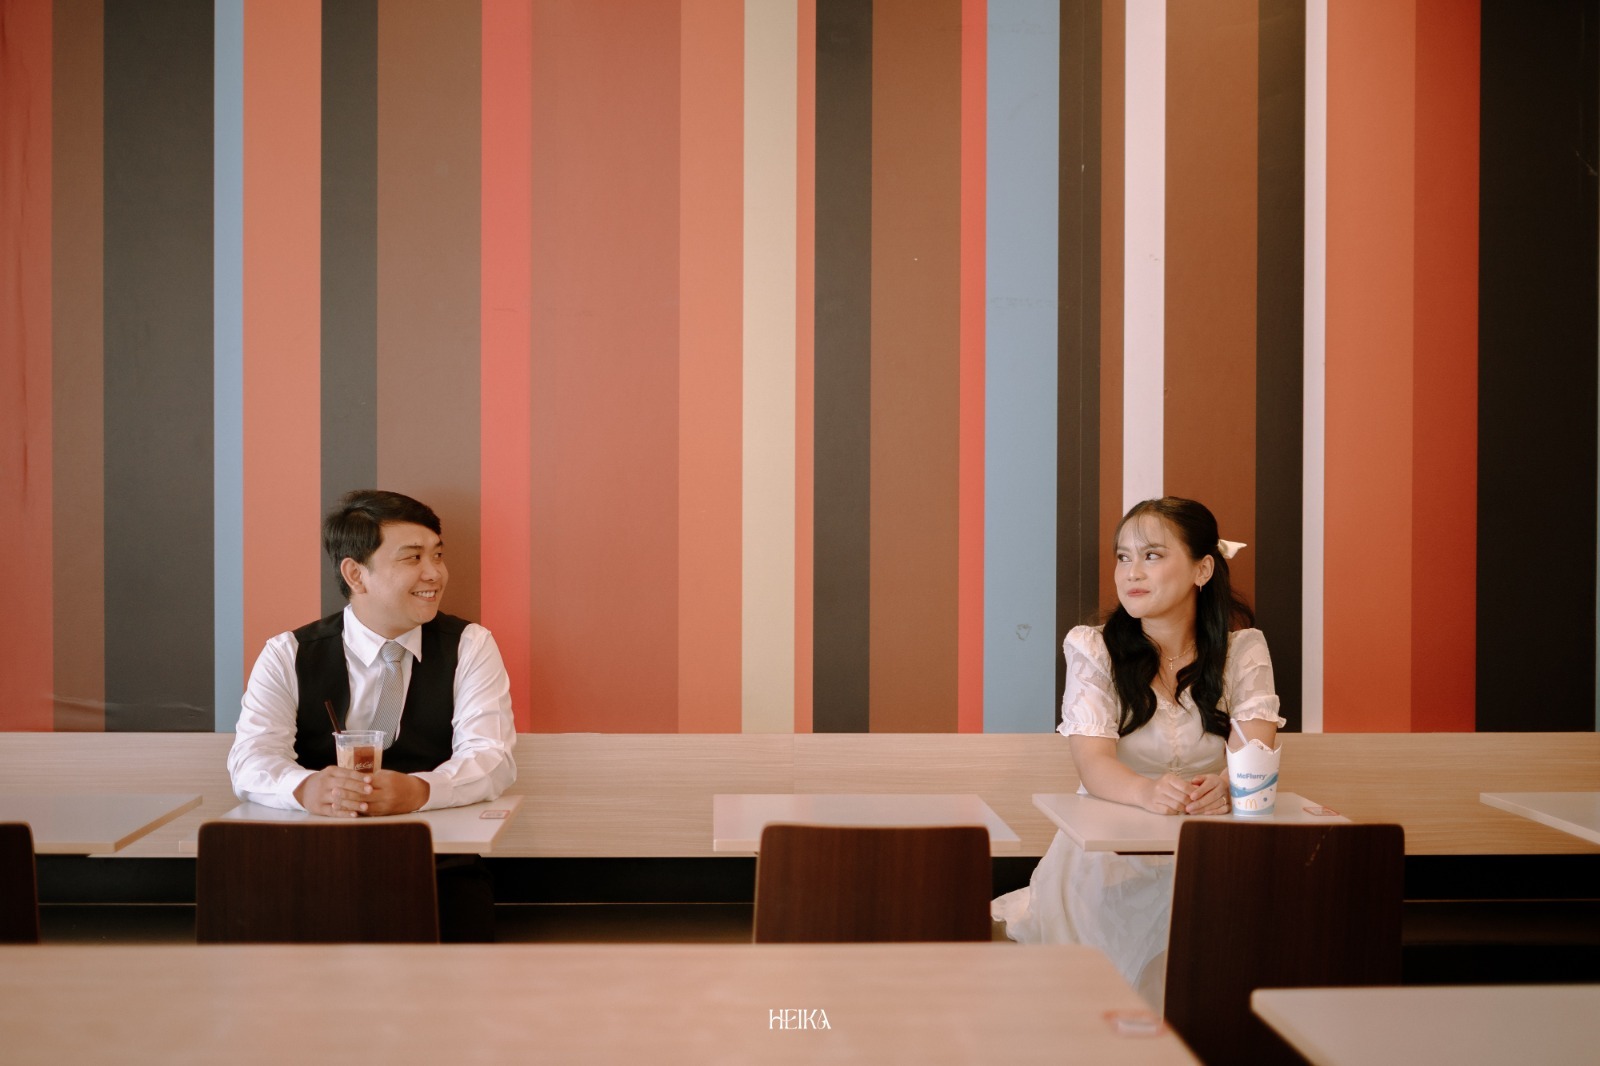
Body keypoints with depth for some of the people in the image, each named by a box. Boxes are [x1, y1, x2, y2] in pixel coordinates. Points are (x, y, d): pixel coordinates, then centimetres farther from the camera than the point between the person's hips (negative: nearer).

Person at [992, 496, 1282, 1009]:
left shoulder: (1241, 647, 3)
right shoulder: (1092, 649, -2)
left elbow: (1258, 750, -12)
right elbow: (1093, 762, -16)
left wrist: (1228, 784, -37)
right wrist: (1148, 790, -40)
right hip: (1109, 847, -1)